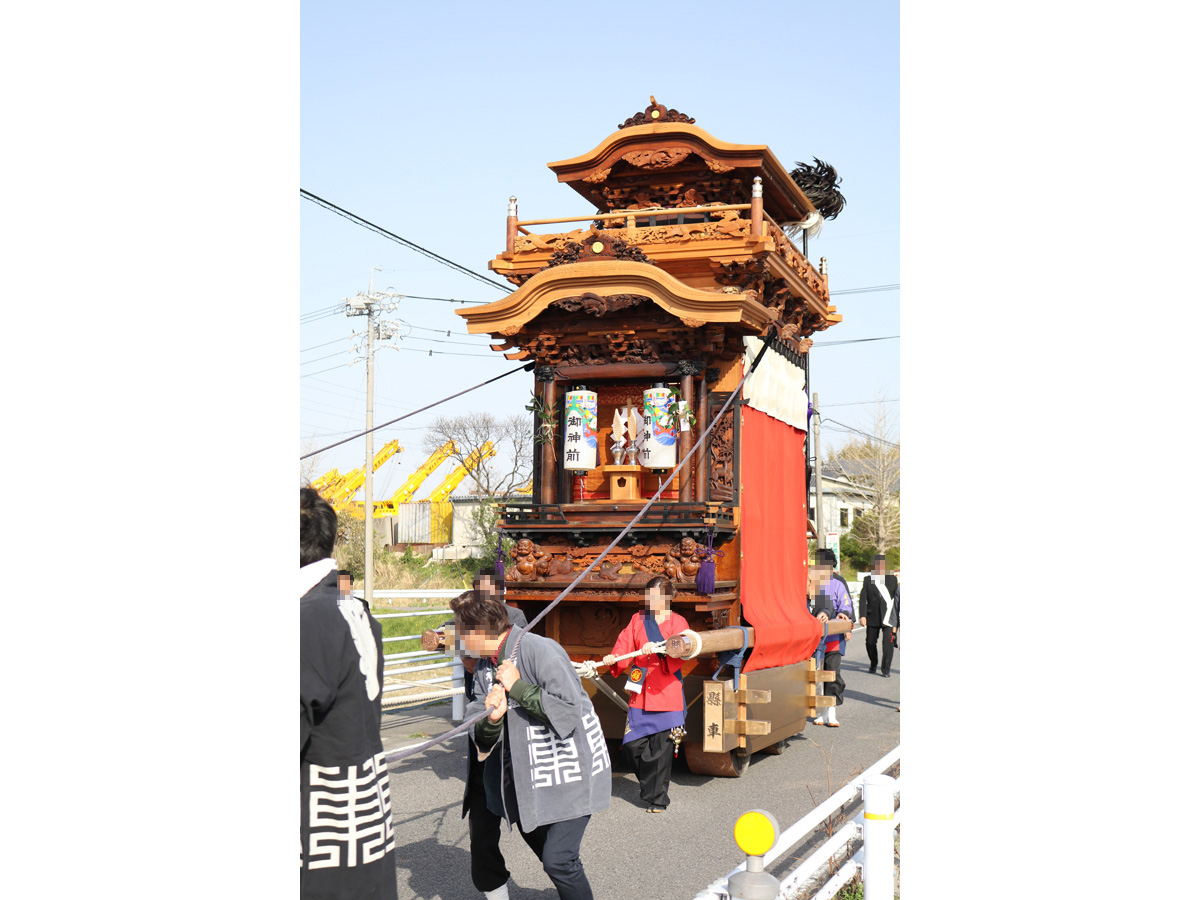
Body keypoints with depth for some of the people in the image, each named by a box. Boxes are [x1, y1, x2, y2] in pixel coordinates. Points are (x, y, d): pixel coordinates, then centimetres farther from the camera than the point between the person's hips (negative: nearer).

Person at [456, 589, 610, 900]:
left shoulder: (540, 650, -20)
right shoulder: (483, 667, 4)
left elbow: (569, 711, -28)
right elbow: (481, 737, 1)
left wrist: (517, 688, -23)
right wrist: (491, 719, -21)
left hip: (570, 770, -8)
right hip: (529, 776, 8)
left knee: (557, 860, -13)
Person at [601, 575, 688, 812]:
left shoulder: (677, 622, 5)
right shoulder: (638, 620, 14)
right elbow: (625, 645, 5)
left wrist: (657, 649, -28)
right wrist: (613, 658, -16)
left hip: (666, 692, -3)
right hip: (640, 693, 3)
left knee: (661, 747, -4)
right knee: (632, 745, -1)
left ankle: (656, 798, 11)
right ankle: (651, 787, 23)